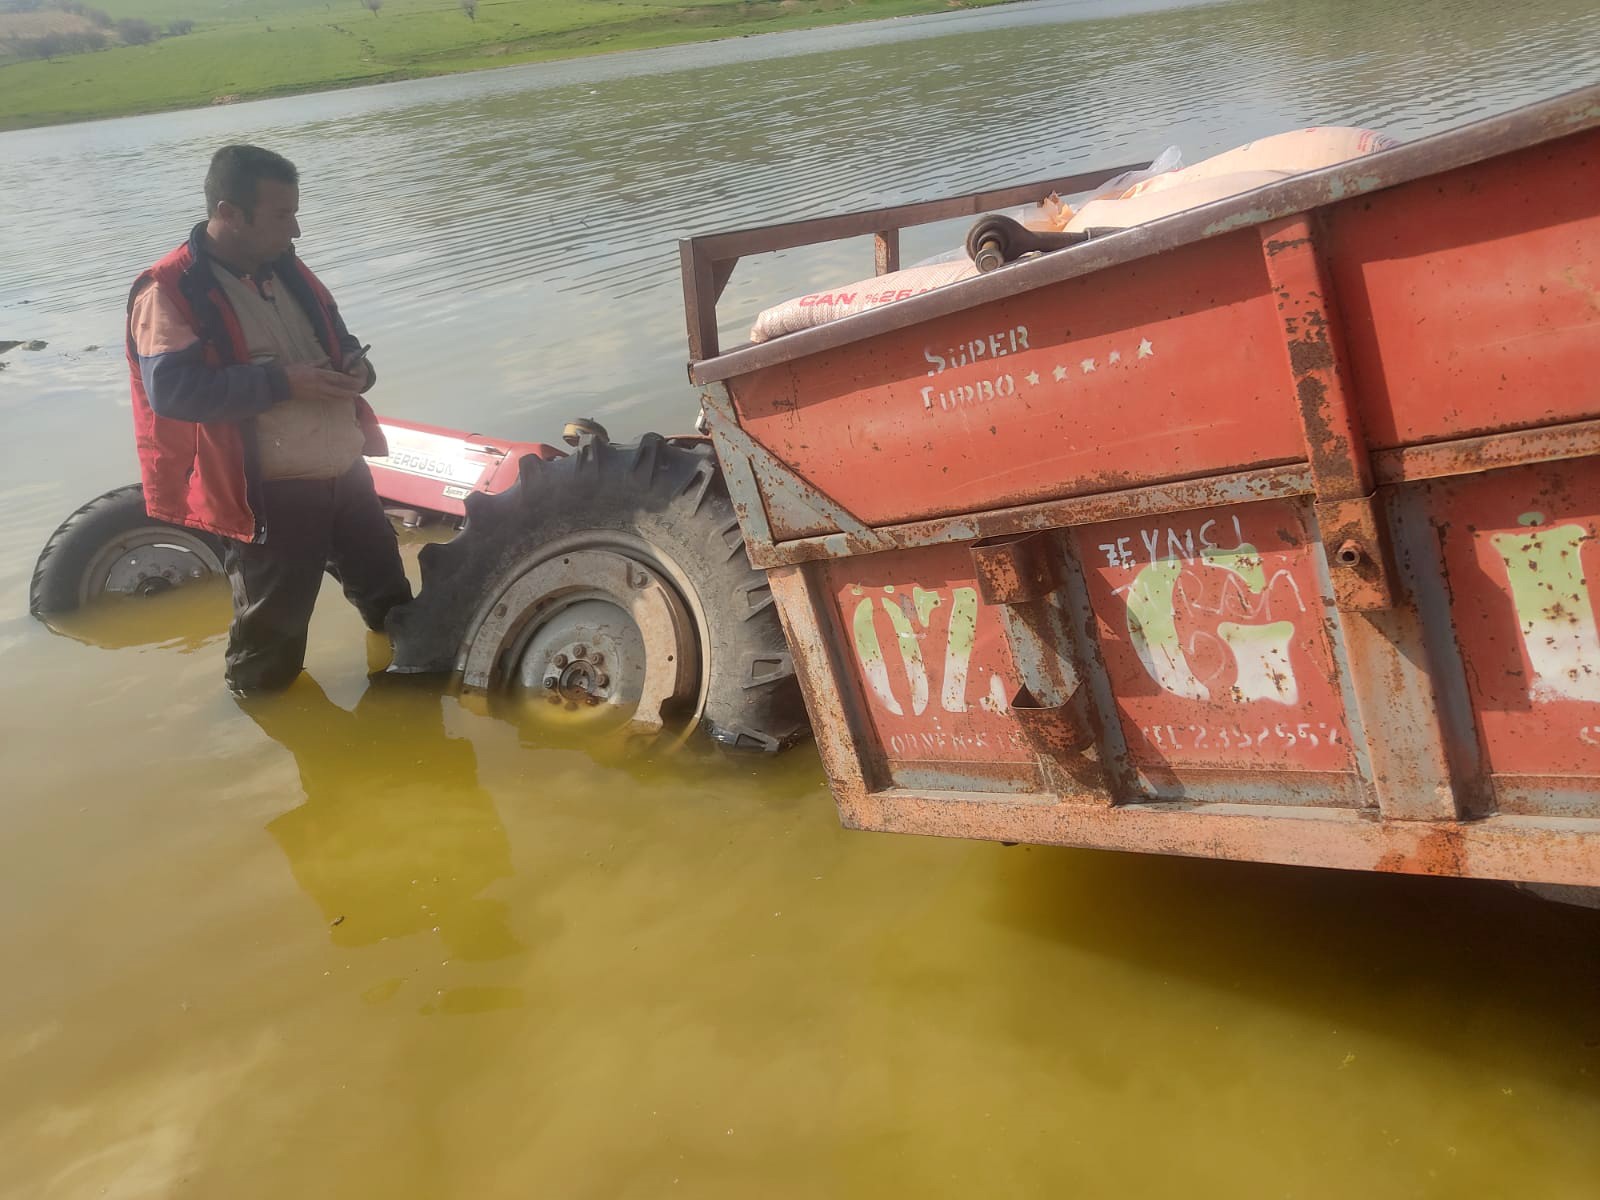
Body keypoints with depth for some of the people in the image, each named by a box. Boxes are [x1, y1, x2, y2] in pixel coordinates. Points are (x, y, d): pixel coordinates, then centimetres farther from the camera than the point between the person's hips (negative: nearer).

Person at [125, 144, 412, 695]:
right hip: (271, 495, -7)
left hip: (346, 473, 8)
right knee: (273, 630, 4)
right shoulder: (169, 292, -13)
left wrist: (356, 368, -1)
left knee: (391, 601, 22)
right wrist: (282, 381, -25)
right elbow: (171, 389, -25)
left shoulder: (287, 271, 12)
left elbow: (336, 340, 24)